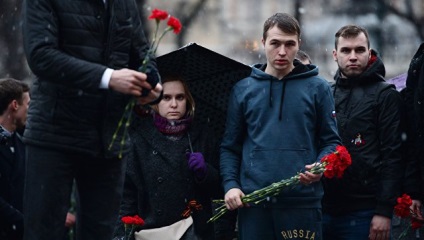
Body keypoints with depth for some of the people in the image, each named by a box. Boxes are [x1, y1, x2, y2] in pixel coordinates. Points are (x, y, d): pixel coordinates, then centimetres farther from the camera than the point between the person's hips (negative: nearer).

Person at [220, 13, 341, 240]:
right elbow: (230, 146, 12)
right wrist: (230, 185, -2)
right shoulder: (243, 90, 11)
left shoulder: (317, 88, 7)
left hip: (303, 201, -1)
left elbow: (330, 141, 6)